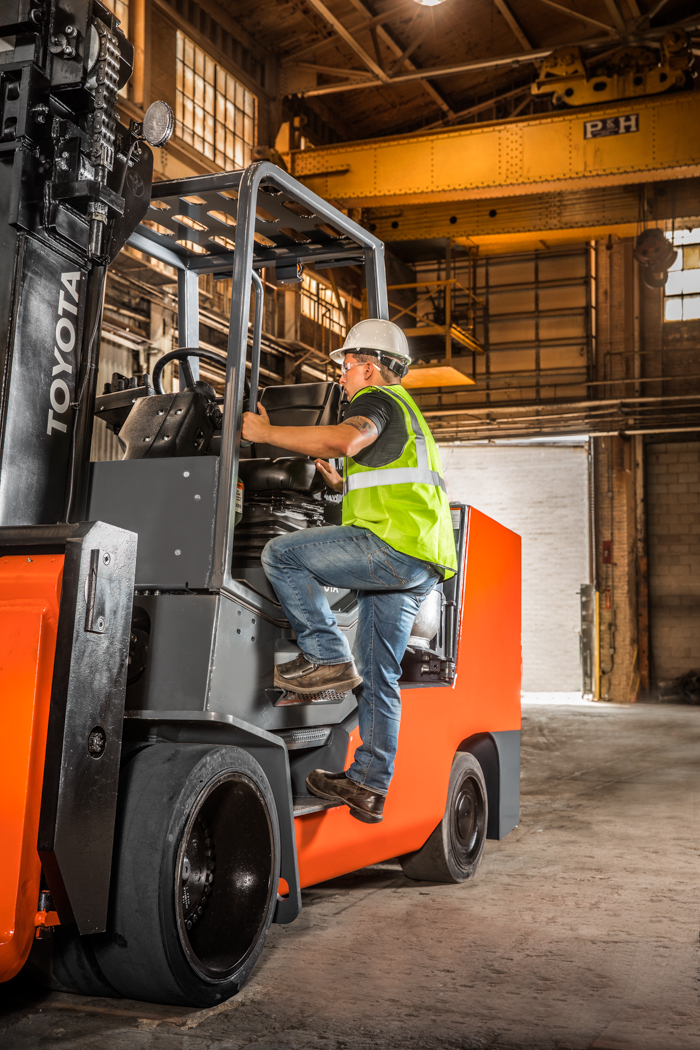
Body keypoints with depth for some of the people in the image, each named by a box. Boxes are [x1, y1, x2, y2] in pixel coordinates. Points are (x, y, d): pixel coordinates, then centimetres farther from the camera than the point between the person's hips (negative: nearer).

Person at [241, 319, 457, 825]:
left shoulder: (377, 399, 0)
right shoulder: (406, 411, 32)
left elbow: (346, 440, -24)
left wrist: (266, 433, -16)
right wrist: (345, 485, 26)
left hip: (394, 546, -10)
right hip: (419, 566, 10)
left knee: (283, 553, -12)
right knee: (377, 677, 10)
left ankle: (327, 657, -12)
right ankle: (368, 786, 13)